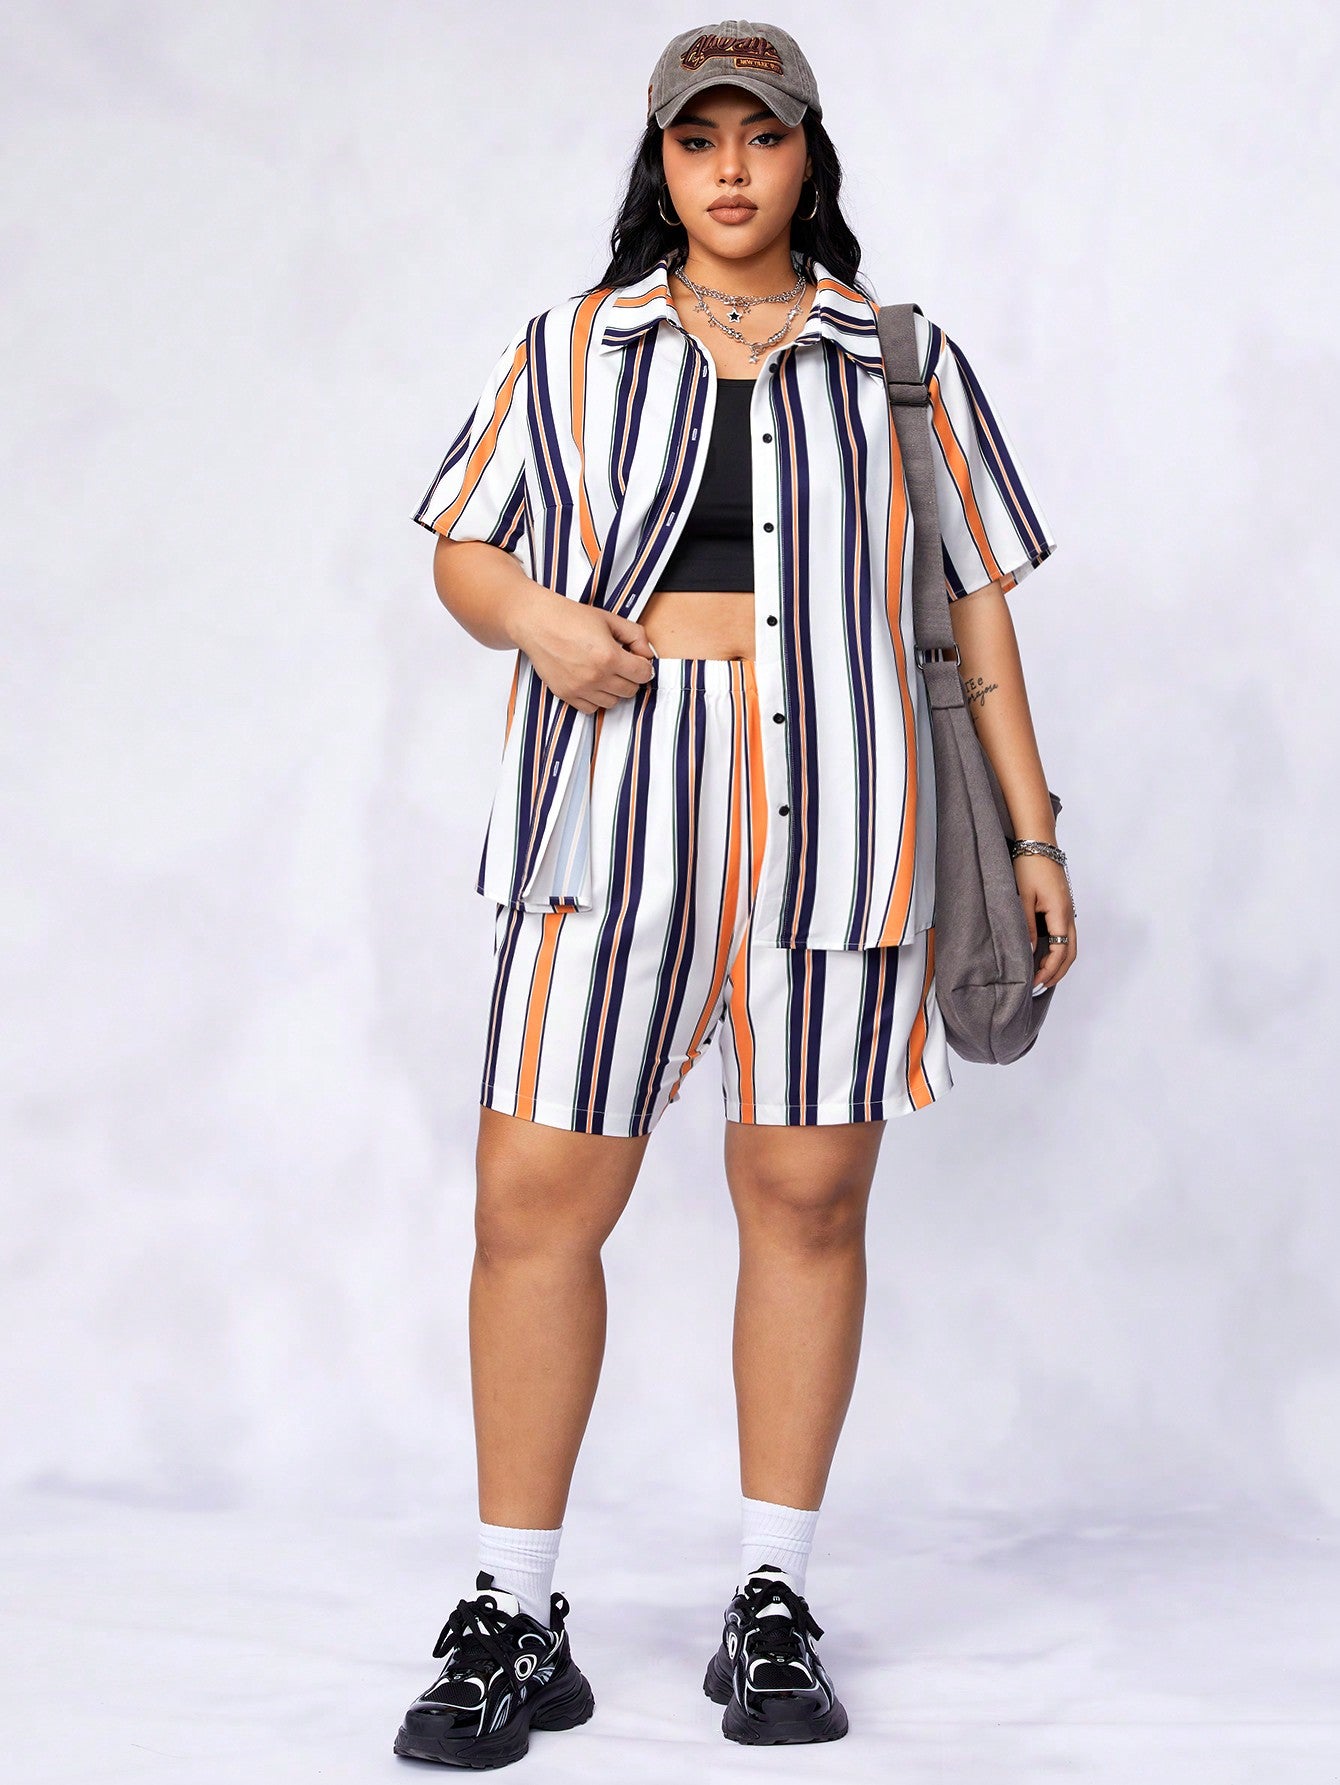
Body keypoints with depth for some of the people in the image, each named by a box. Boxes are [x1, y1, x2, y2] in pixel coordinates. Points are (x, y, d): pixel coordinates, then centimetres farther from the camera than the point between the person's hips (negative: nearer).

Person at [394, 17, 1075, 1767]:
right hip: (608, 810, 0)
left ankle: (772, 1604, 16)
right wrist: (533, 612, -6)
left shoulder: (904, 362, 14)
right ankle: (516, 1619, 7)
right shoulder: (568, 350, 15)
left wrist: (1033, 832, 9)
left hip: (831, 813, 0)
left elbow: (974, 604, 14)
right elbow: (463, 545, 17)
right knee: (534, 1197, -5)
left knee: (808, 1197, 2)